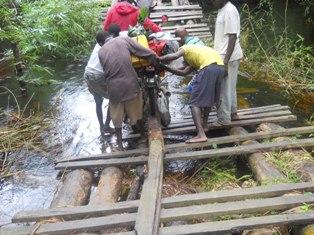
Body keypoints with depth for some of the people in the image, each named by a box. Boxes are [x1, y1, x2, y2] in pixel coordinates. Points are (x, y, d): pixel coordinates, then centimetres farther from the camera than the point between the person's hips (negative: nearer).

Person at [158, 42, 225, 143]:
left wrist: (158, 59, 8)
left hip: (209, 67, -8)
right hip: (221, 67, 8)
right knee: (209, 97, 27)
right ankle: (204, 124, 38)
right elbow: (184, 72, 33)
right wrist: (166, 68, 36)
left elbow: (175, 56, -3)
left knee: (195, 102, -3)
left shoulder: (185, 48, 20)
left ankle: (201, 135, -11)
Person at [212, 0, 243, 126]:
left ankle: (224, 119, 8)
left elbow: (233, 37, -21)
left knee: (224, 88, -2)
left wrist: (226, 60, -23)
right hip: (224, 56, 10)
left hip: (229, 57, -10)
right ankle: (232, 113, 29)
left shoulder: (229, 10, -18)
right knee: (229, 87, 17)